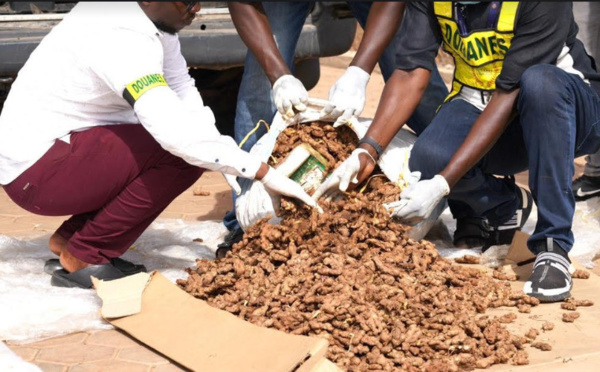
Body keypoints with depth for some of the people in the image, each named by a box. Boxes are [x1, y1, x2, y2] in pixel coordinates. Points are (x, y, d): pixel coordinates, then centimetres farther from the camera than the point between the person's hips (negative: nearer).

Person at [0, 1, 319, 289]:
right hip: (33, 172, -9)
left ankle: (69, 239, 11)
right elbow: (176, 132, -37)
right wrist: (263, 173, -31)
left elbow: (186, 100, 0)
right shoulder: (120, 37, -28)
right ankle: (84, 257, -7)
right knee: (180, 152, -22)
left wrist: (241, 182, -10)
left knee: (196, 152, 8)